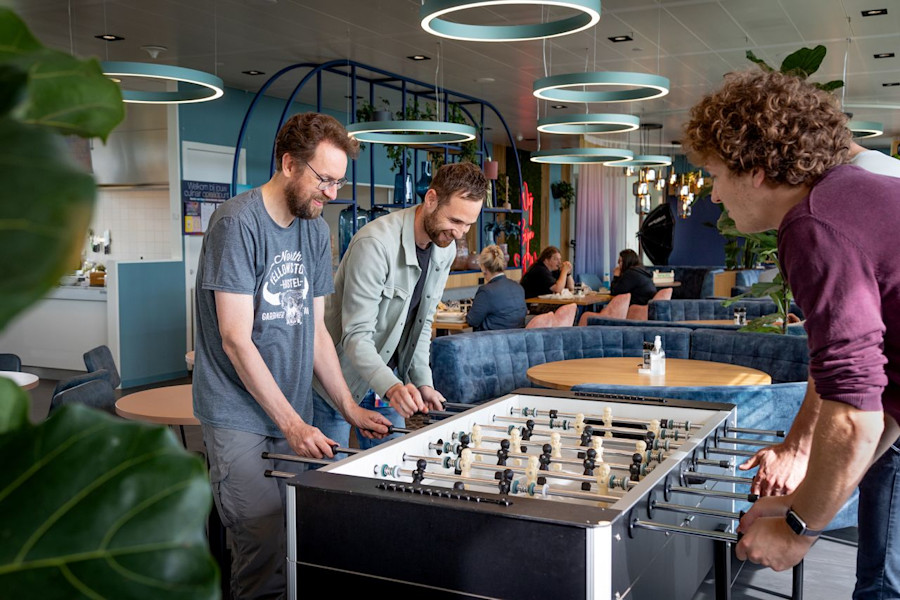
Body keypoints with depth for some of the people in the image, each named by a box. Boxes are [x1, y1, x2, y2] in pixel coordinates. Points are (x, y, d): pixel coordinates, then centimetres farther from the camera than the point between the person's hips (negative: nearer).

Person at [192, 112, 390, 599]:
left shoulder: (315, 230, 10)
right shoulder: (237, 224, -12)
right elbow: (236, 340, -16)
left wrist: (349, 407, 6)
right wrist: (292, 423, -18)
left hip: (294, 416, 6)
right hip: (240, 417, -6)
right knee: (266, 551, -10)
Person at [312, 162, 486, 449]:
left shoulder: (445, 249, 0)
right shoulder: (375, 243, -26)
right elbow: (356, 336, -28)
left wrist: (423, 382, -1)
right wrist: (392, 387, -42)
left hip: (389, 382, 7)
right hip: (337, 384, -7)